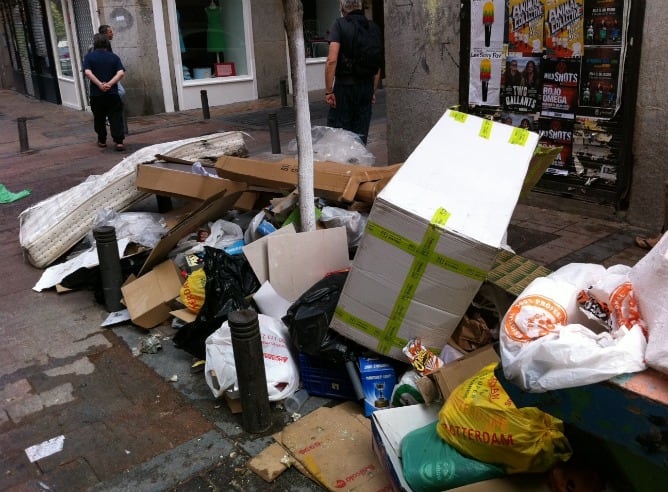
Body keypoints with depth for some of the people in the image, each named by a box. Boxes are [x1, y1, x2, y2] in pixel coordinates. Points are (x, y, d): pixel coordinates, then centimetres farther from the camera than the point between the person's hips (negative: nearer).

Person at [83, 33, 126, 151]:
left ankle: (102, 140, 25)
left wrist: (100, 84, -15)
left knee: (99, 118, 16)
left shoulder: (89, 57, 1)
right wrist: (110, 84, -15)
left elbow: (87, 72, -14)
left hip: (96, 94, 0)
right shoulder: (114, 56, 3)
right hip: (112, 93, 0)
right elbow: (121, 72, -10)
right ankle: (119, 141, -10)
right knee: (116, 118, 0)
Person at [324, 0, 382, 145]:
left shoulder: (339, 26, -5)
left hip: (344, 86, -4)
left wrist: (328, 91, -12)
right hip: (366, 87, 5)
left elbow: (332, 60, -16)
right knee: (361, 135, 9)